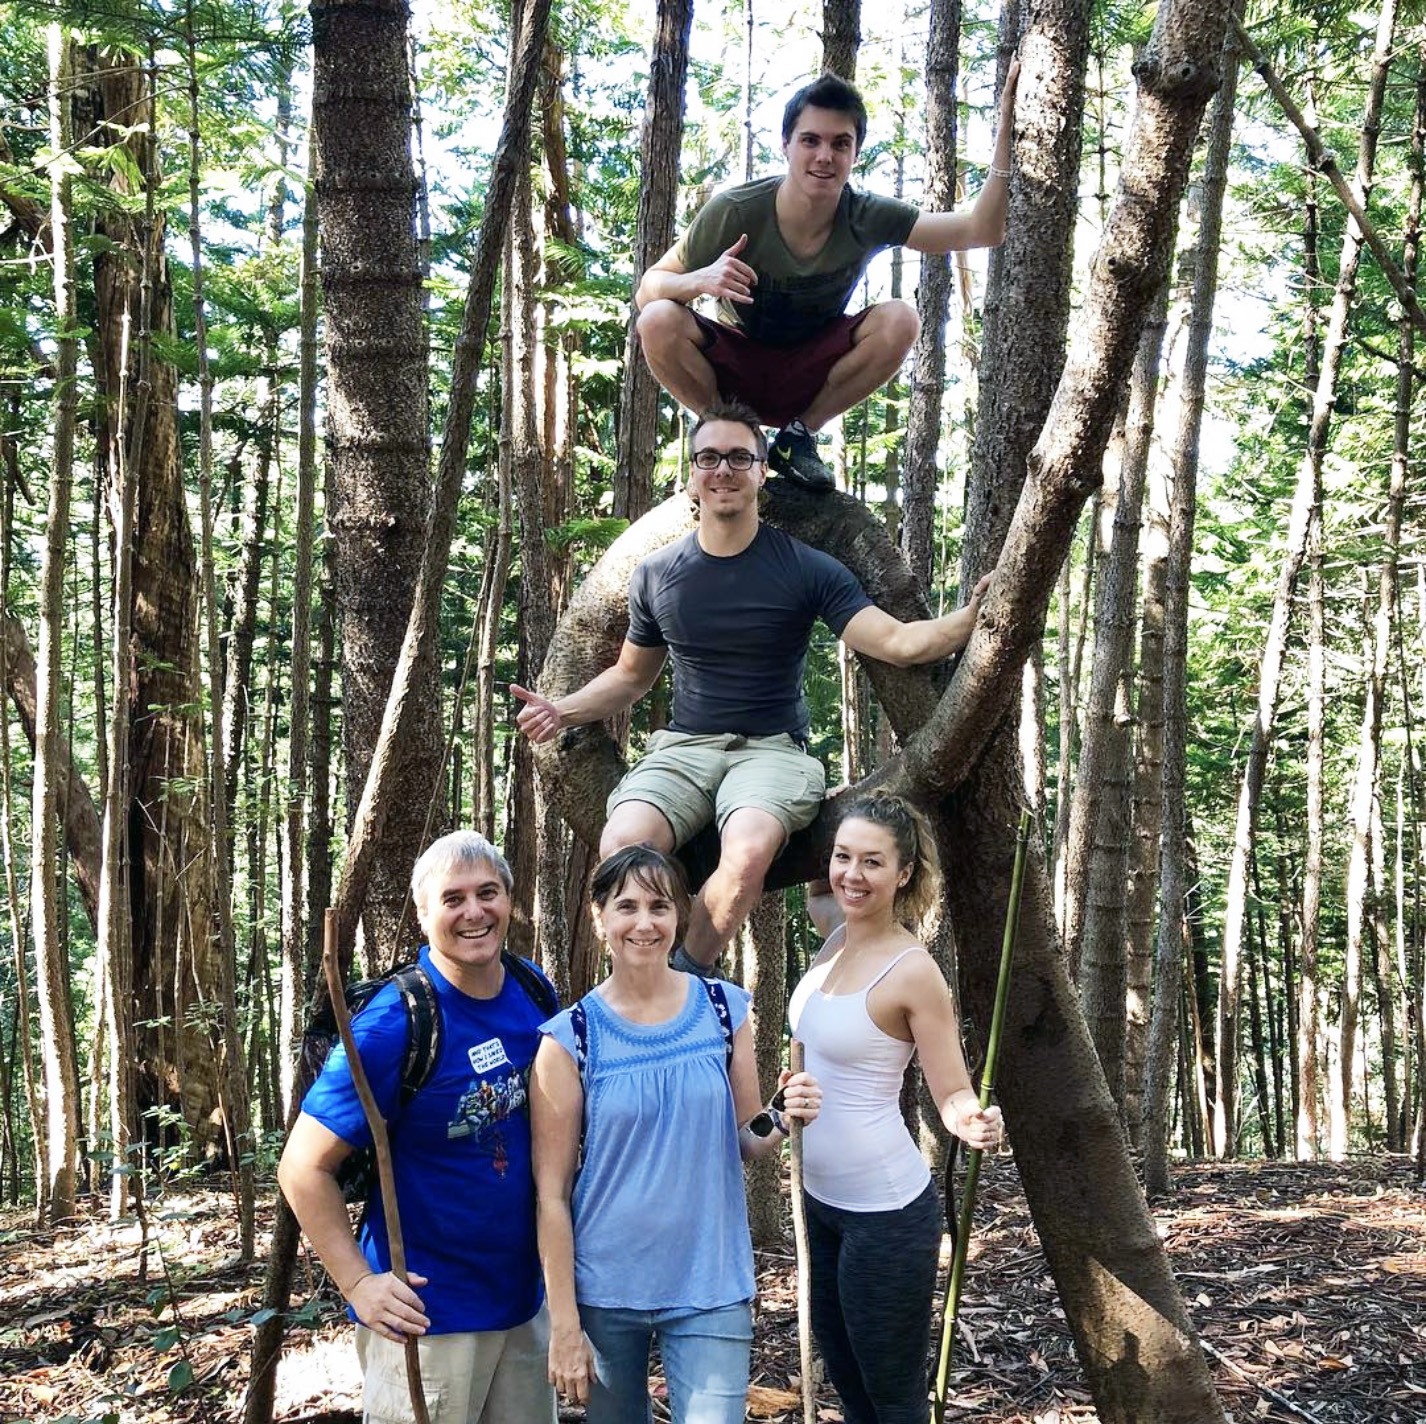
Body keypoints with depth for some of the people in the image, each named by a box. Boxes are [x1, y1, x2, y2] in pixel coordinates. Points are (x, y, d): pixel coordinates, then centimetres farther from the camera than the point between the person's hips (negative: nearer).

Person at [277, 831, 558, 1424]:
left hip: (525, 1298, 6)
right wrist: (358, 1282, -20)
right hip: (427, 1312, -6)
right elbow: (304, 1167, -15)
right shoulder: (392, 1026, -19)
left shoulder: (533, 992, 0)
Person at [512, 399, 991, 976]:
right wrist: (563, 711, 7)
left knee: (748, 852, -36)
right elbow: (631, 675, 23)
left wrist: (970, 618, -25)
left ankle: (686, 977, -13)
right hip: (684, 747, 2)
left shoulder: (807, 569, -1)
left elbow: (898, 642, -8)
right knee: (621, 846, -31)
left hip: (772, 749, -2)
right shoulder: (657, 574, 9)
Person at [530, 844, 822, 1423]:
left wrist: (782, 1119, -13)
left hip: (712, 1287, 1)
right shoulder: (570, 1038, -9)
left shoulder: (724, 1009, -2)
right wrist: (564, 1324, -8)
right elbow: (551, 1192, -6)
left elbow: (745, 1144, 9)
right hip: (606, 1289, -1)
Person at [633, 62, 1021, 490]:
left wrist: (1006, 131, -34)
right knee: (660, 320, -31)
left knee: (899, 320, -24)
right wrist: (700, 280, -41)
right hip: (733, 371, -2)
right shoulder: (733, 212, -22)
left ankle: (799, 434, -5)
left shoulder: (867, 219, -17)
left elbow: (982, 230, -22)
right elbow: (647, 290, -18)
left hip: (809, 380, 2)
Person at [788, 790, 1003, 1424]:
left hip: (885, 1212, -8)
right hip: (821, 1201, 8)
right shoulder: (836, 931, 0)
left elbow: (953, 1093, -16)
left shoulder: (913, 972, -19)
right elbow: (816, 889, 25)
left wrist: (973, 1122, -35)